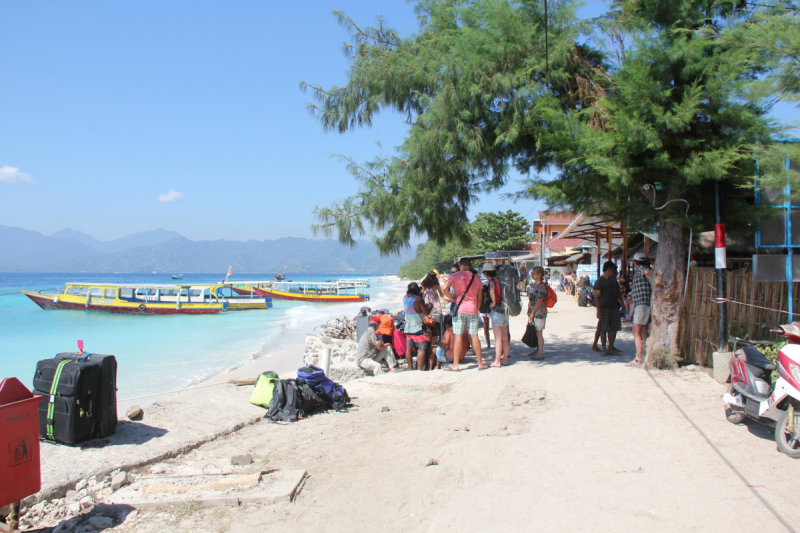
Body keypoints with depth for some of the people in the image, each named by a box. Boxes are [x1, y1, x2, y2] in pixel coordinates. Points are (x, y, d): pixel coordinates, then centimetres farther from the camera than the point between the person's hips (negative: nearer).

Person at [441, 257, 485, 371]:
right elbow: (480, 297, 13)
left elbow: (445, 288, -14)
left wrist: (453, 299, -3)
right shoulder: (476, 278, 12)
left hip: (459, 308, -3)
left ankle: (455, 365, -1)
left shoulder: (455, 276, 0)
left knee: (458, 336, -3)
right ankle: (480, 363, 10)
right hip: (473, 309, 3)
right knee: (474, 336, 6)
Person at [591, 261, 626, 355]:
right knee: (603, 329, -3)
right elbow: (597, 296, -12)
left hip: (614, 307, 7)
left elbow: (618, 291, 25)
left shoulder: (613, 279, 14)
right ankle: (604, 349, 4)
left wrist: (621, 302, 13)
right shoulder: (599, 281, -8)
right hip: (604, 308, -7)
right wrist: (598, 311, -18)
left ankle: (611, 347, 16)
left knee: (614, 328, 7)